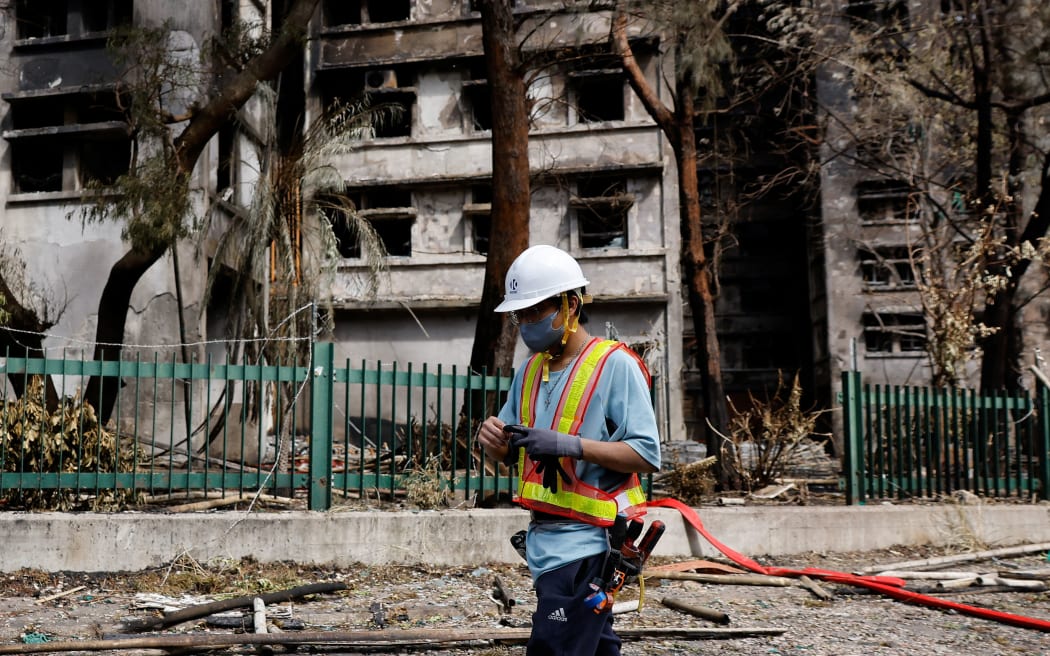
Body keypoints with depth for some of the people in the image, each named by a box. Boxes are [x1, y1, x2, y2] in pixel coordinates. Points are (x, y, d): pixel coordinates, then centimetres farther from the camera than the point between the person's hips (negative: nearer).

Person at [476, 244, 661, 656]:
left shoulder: (615, 364, -10)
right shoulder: (530, 370, 13)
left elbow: (647, 455, -16)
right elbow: (510, 454, 17)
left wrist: (568, 445, -26)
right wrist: (494, 440, -7)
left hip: (585, 541, -8)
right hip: (544, 536, 8)